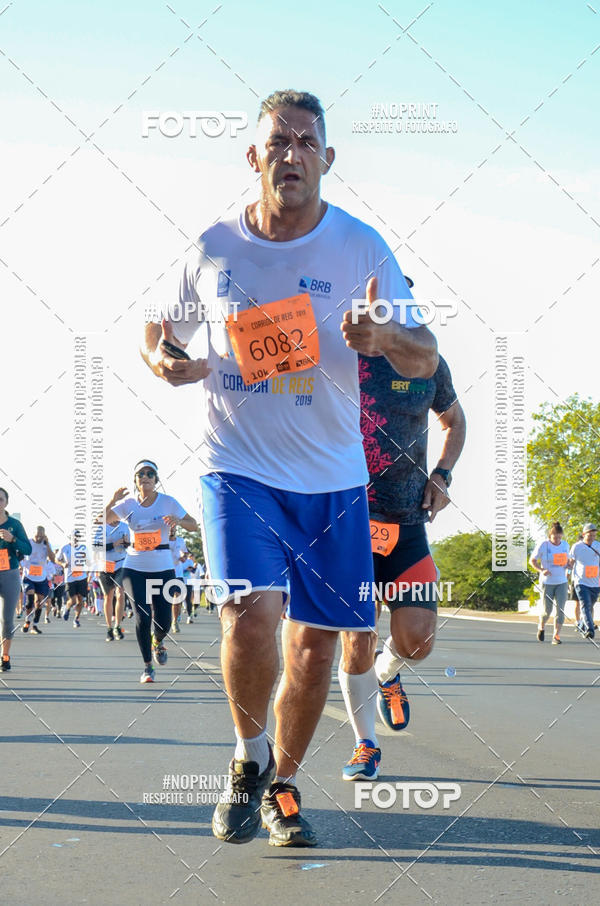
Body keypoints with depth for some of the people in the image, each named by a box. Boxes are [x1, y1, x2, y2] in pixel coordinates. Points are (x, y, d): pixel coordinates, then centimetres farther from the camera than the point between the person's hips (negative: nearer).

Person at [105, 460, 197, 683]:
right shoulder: (128, 504, 1)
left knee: (163, 622, -1)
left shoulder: (167, 502, -2)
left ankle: (157, 642, 36)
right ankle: (147, 666, 5)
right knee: (142, 617, -12)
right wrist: (113, 500, -17)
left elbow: (193, 525, -2)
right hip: (134, 568, 0)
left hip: (162, 568, 0)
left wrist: (178, 520, -22)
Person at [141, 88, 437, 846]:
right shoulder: (214, 249, 0)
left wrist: (383, 338, -23)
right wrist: (163, 361, -11)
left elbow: (426, 360, 0)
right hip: (237, 466, -1)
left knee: (316, 639, 5)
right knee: (251, 616, -20)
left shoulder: (361, 247, -2)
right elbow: (159, 333, 14)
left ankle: (283, 783, 29)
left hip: (332, 476, 2)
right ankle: (249, 757, 9)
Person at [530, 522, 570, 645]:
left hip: (562, 582, 3)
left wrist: (570, 563, -6)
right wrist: (541, 570, -18)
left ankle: (556, 636, -3)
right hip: (547, 583, -3)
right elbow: (532, 560, -2)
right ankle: (541, 627, 32)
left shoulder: (565, 545, 4)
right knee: (547, 610, 0)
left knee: (560, 609, -8)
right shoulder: (543, 545, -9)